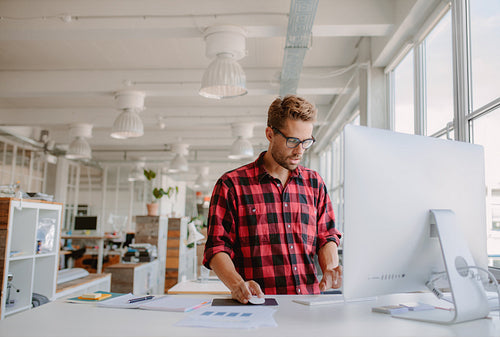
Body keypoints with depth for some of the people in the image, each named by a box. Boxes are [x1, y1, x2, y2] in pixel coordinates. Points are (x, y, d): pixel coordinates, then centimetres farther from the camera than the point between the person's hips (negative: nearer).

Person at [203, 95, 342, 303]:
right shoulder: (231, 185, 2)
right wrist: (237, 284, -20)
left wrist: (330, 269, -2)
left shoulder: (315, 184, 16)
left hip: (309, 304, 3)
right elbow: (217, 248, -1)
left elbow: (326, 237, 19)